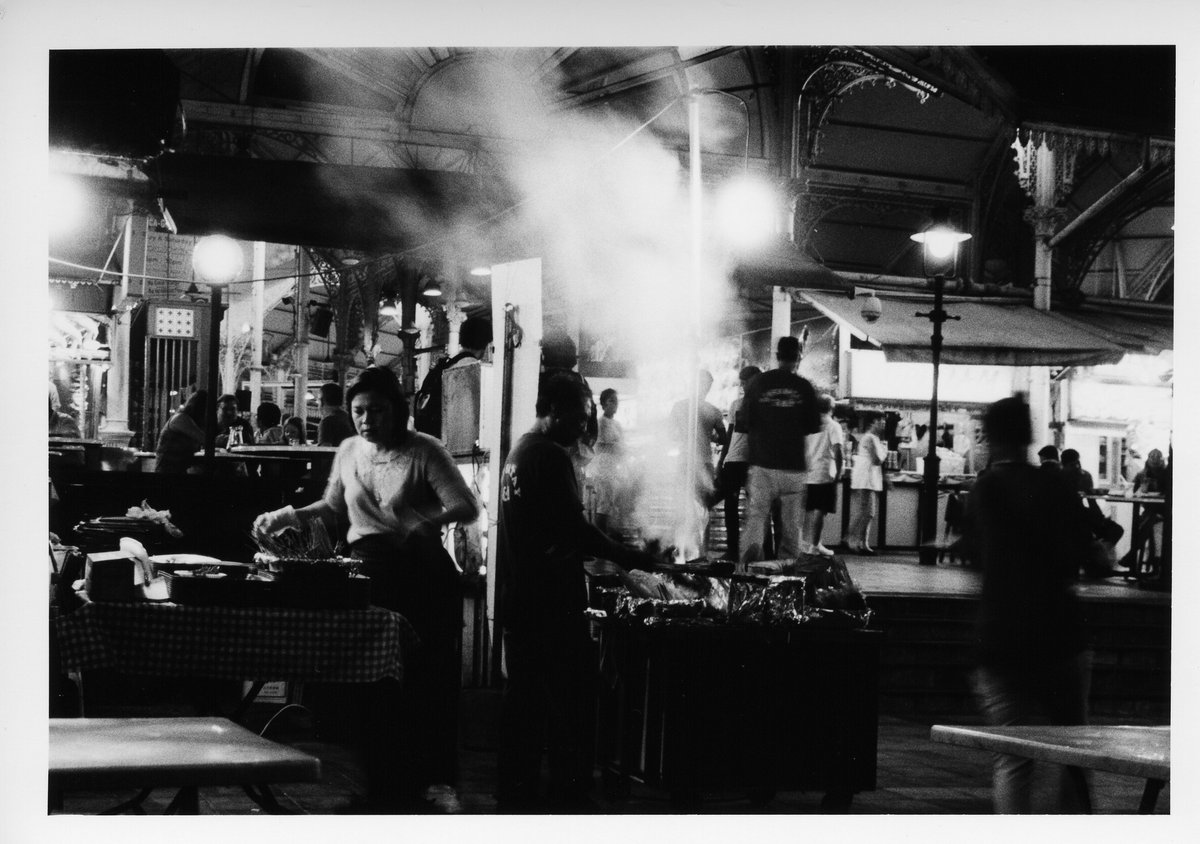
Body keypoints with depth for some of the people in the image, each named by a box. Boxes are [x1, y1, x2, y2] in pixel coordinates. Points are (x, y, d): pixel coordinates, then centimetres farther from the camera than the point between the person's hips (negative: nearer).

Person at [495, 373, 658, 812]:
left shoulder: (518, 452, 15)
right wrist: (626, 556, -8)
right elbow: (573, 528, -18)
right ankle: (567, 797, -4)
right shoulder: (552, 457, -14)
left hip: (517, 600, 10)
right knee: (573, 707, -4)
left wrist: (610, 552, 18)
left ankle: (516, 794, 19)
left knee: (524, 699, 14)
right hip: (552, 603, -10)